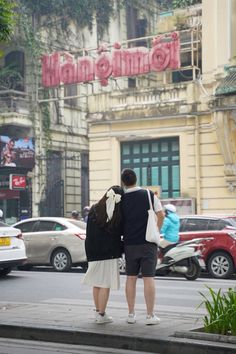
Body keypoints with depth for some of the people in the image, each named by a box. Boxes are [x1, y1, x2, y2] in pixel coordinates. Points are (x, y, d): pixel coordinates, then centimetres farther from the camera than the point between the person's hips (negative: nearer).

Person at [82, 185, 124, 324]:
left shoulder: (93, 210, 2)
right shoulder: (118, 215, -11)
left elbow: (89, 233, 6)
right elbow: (122, 232, -3)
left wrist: (90, 251, 13)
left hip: (93, 252, 5)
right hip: (109, 253, -4)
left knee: (97, 283, 14)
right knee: (105, 284, 1)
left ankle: (98, 312, 24)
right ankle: (101, 315, 3)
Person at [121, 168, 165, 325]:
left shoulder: (121, 199, 0)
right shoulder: (149, 195, -4)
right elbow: (161, 215, -6)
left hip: (130, 243, 2)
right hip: (148, 242, -2)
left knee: (131, 278, 11)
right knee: (148, 278, 0)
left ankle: (131, 314, 15)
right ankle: (150, 315, 0)